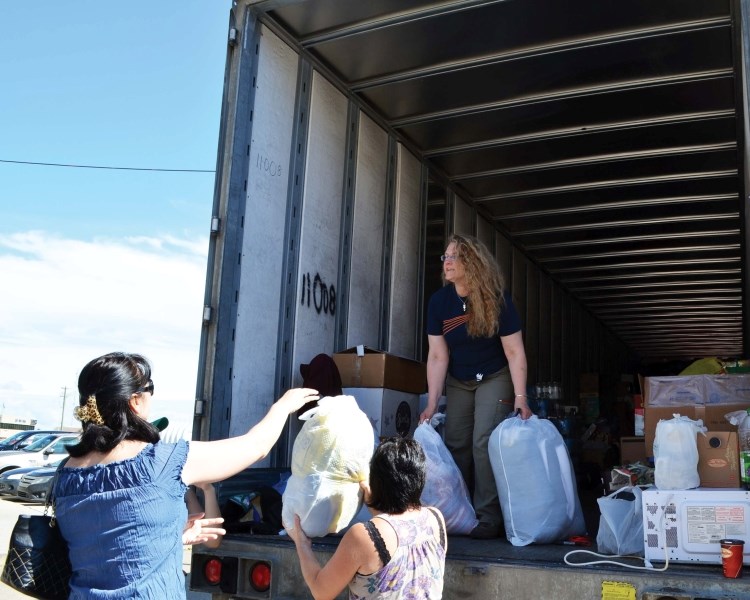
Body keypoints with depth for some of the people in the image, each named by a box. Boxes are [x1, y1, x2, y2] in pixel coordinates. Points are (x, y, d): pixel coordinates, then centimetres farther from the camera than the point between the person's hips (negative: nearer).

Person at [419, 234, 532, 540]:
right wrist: (432, 404, -14)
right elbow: (437, 356, -11)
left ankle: (488, 517, -6)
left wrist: (520, 397, -23)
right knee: (455, 444, 5)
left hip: (494, 378, -4)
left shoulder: (496, 299, -21)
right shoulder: (439, 301, -13)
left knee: (484, 442, -15)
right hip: (458, 382, 4)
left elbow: (514, 351, -18)